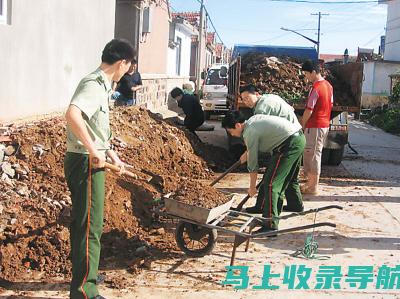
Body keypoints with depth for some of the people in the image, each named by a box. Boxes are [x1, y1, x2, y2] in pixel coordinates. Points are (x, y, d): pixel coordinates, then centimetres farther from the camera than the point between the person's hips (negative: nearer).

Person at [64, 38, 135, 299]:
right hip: (86, 163, -10)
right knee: (90, 226, -4)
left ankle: (84, 273, 38)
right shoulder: (95, 86, -18)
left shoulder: (100, 85, 14)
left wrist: (112, 154, 29)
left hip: (90, 161, 10)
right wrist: (94, 150, -32)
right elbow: (72, 115, -36)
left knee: (82, 222, 22)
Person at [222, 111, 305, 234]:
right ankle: (296, 205, 53)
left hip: (289, 144, -10)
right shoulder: (253, 119, 15)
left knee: (270, 183, -11)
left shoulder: (250, 133, -11)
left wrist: (252, 187, 5)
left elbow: (253, 164, -5)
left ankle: (271, 225, -14)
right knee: (287, 177, 30)